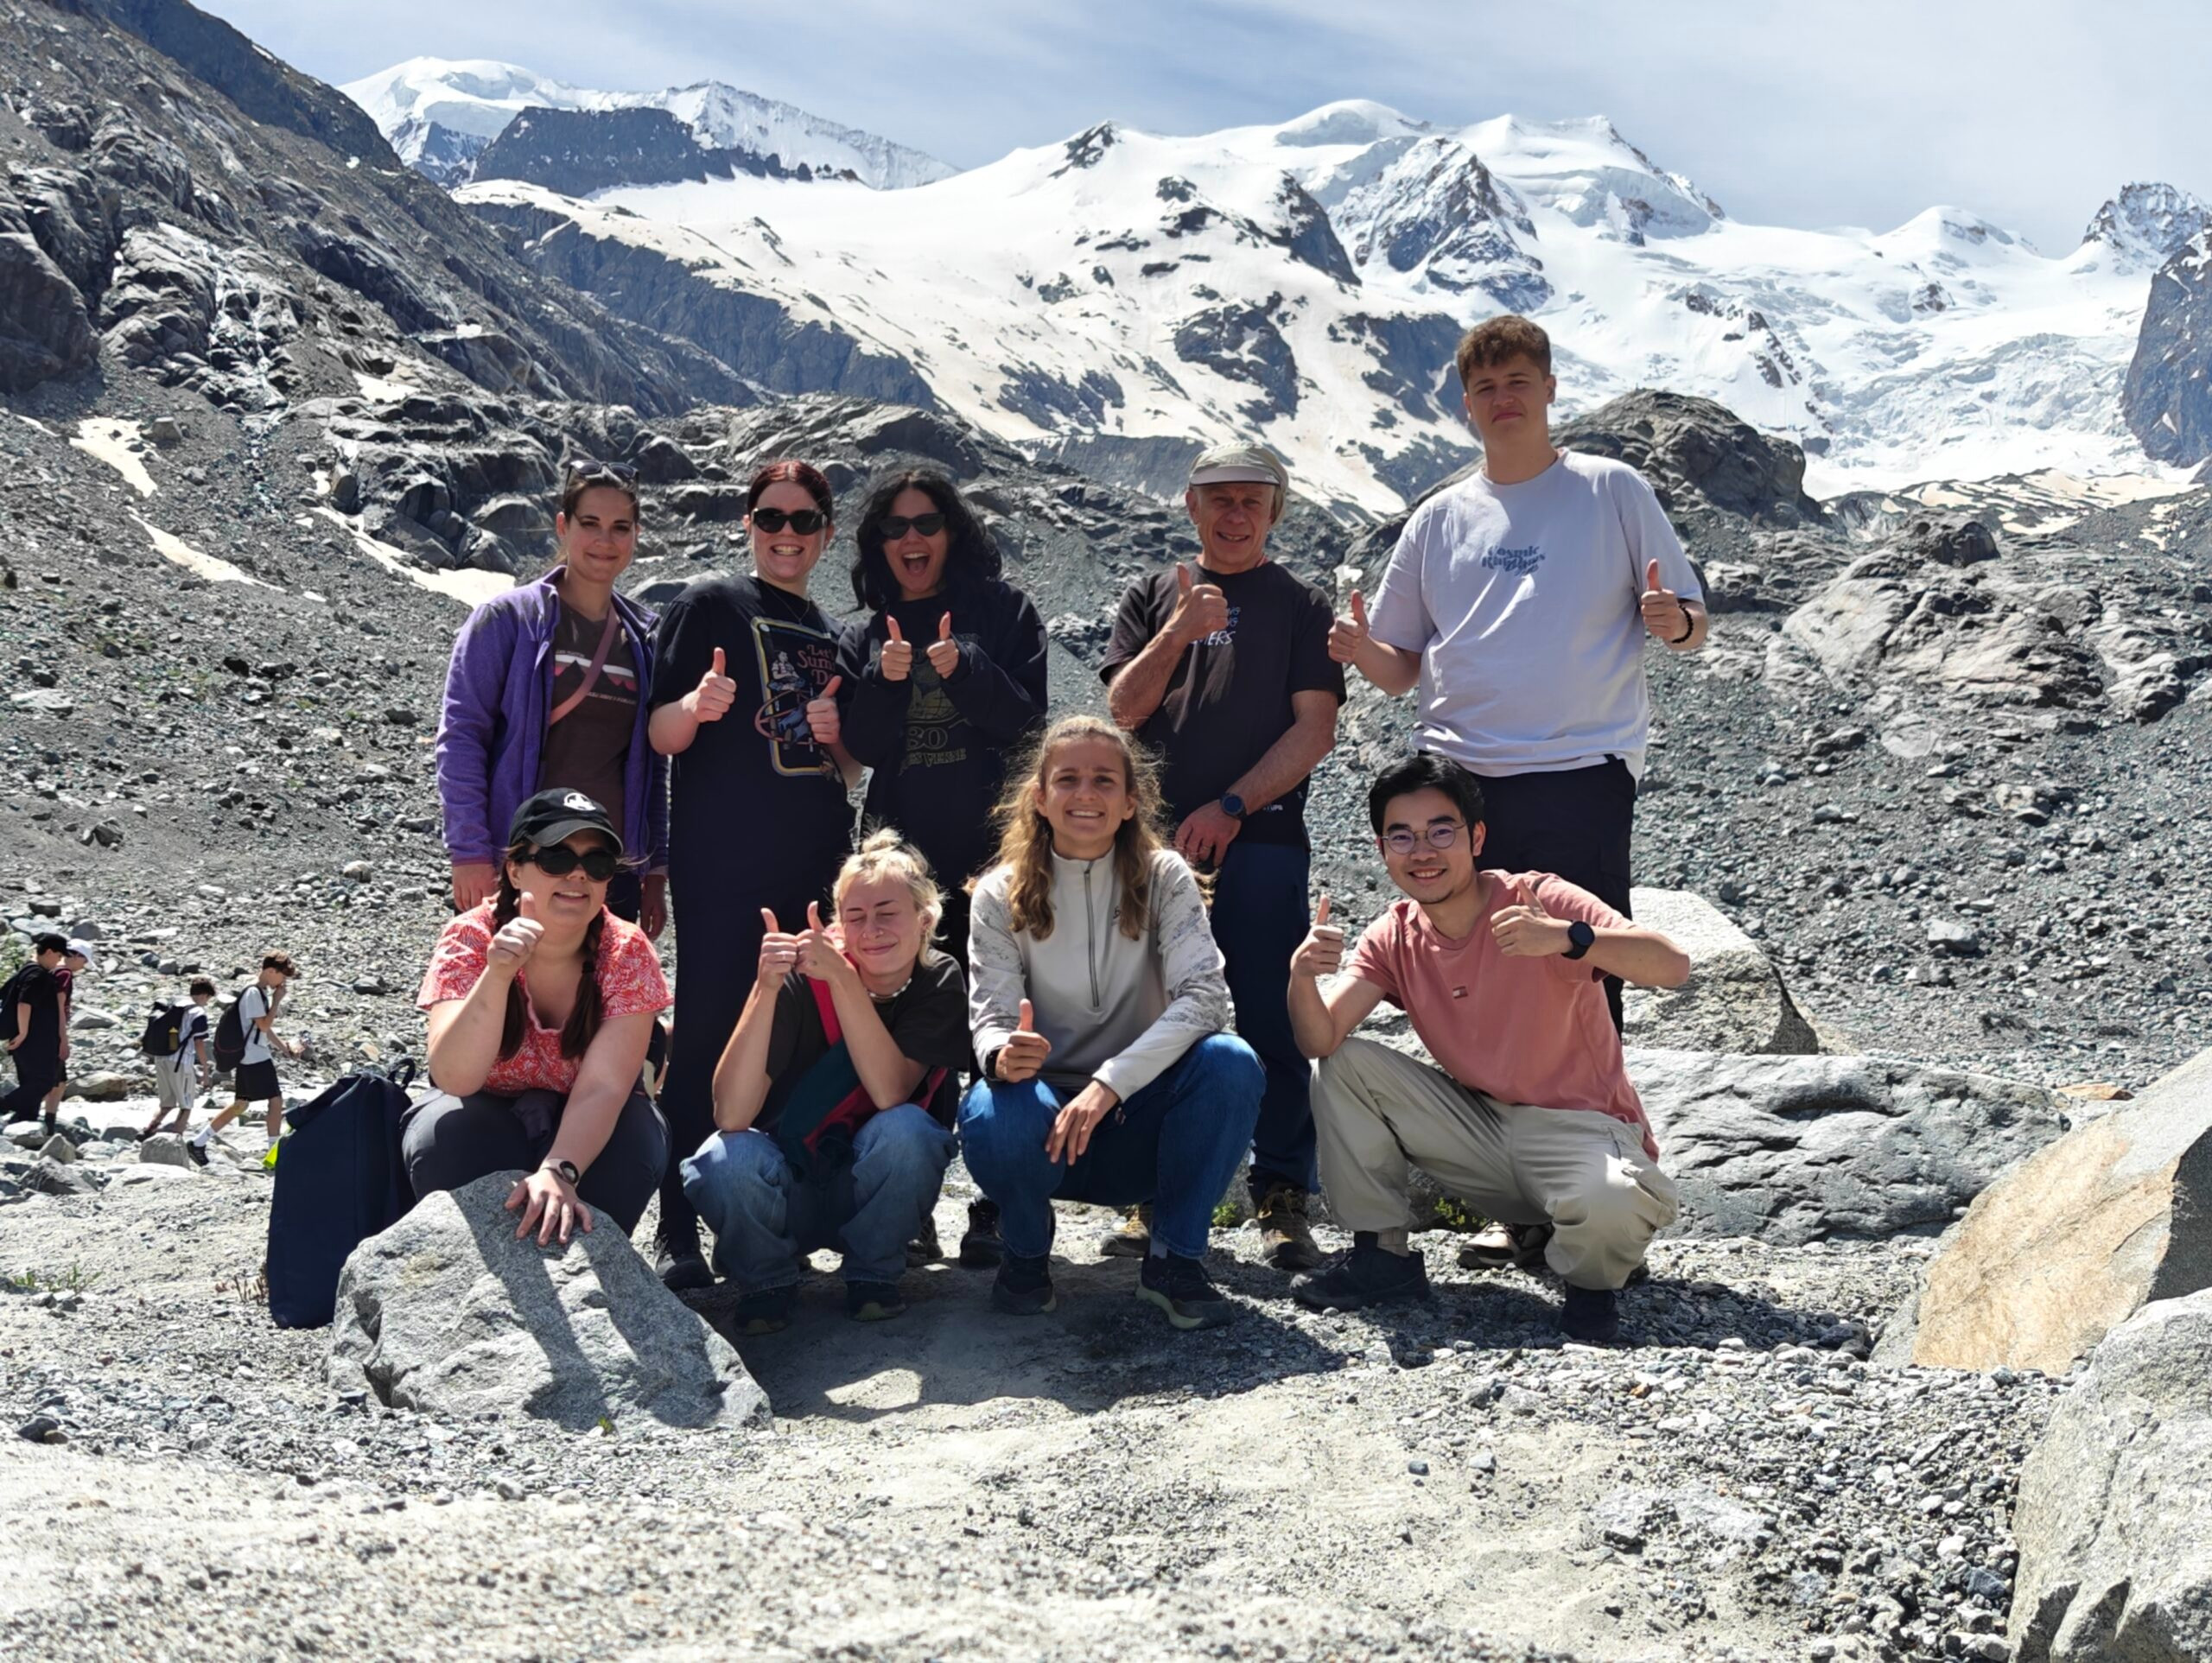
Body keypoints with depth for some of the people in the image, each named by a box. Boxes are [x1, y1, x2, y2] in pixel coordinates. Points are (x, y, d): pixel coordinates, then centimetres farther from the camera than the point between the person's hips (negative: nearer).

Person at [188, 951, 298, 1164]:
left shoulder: (263, 993, 16)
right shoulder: (253, 993, -15)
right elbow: (264, 1025, -20)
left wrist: (284, 1046, 15)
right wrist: (277, 1001, -13)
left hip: (248, 1059, 10)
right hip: (256, 1059, -10)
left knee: (240, 1105, 14)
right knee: (276, 1100, -6)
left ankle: (198, 1143, 17)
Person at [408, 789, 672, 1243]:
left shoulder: (627, 954, -19)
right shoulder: (470, 940, -19)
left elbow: (604, 1086, -29)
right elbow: (454, 1078, -33)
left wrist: (557, 1172, -48)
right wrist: (496, 974, -48)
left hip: (586, 1126, 0)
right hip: (486, 1117, 0)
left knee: (635, 1144, -32)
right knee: (444, 1136, -32)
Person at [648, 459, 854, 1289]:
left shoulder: (828, 633, 19)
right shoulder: (709, 605, 3)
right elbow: (659, 734, -3)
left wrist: (837, 736, -1)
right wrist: (696, 705, -26)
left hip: (814, 872, 6)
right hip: (723, 869, -6)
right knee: (707, 1035, -7)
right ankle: (677, 1230, -2)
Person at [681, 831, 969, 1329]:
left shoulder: (939, 981, -11)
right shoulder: (802, 979, -17)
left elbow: (890, 1092, -27)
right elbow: (731, 1115, -28)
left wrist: (842, 978, -33)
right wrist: (766, 988, -39)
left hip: (878, 1192, 1)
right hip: (789, 1191, -1)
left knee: (903, 1127, -31)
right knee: (725, 1160, -33)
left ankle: (871, 1276, -5)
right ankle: (768, 1282, -2)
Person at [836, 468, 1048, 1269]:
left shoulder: (1002, 611, 7)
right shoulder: (865, 638, 14)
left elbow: (1027, 720, -3)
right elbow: (861, 745, 3)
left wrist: (965, 670, -16)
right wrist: (885, 681, -13)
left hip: (993, 849, -2)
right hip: (903, 855, 2)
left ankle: (1000, 1207, 2)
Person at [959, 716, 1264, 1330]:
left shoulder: (1163, 877, -3)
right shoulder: (1000, 894, -1)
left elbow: (1204, 994, -17)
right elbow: (990, 1018, -9)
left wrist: (1109, 1083, -31)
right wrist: (1002, 1054, -36)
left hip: (1141, 1113, 0)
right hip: (1048, 1112, 0)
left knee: (1231, 1064, -29)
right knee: (992, 1115, -35)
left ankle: (1175, 1258, -9)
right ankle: (1025, 1253, 0)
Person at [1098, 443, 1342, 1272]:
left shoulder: (1301, 606, 11)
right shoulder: (1153, 597, 17)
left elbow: (1315, 729, 2)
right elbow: (1124, 709, 5)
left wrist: (1230, 807, -8)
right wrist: (1179, 631, -10)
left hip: (1263, 840, -2)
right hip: (1157, 839, 2)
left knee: (1271, 1020, -5)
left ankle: (1283, 1198, 0)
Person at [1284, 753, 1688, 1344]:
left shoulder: (1539, 900, -15)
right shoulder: (1395, 936, 0)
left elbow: (1672, 966, -27)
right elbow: (1321, 1039, -12)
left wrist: (1567, 938, -44)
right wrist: (1302, 977, -33)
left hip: (1578, 1129, -5)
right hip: (1481, 1127, 5)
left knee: (1613, 1206, -38)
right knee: (1345, 1065, -10)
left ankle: (1589, 1282, 0)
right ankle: (1383, 1255, 3)